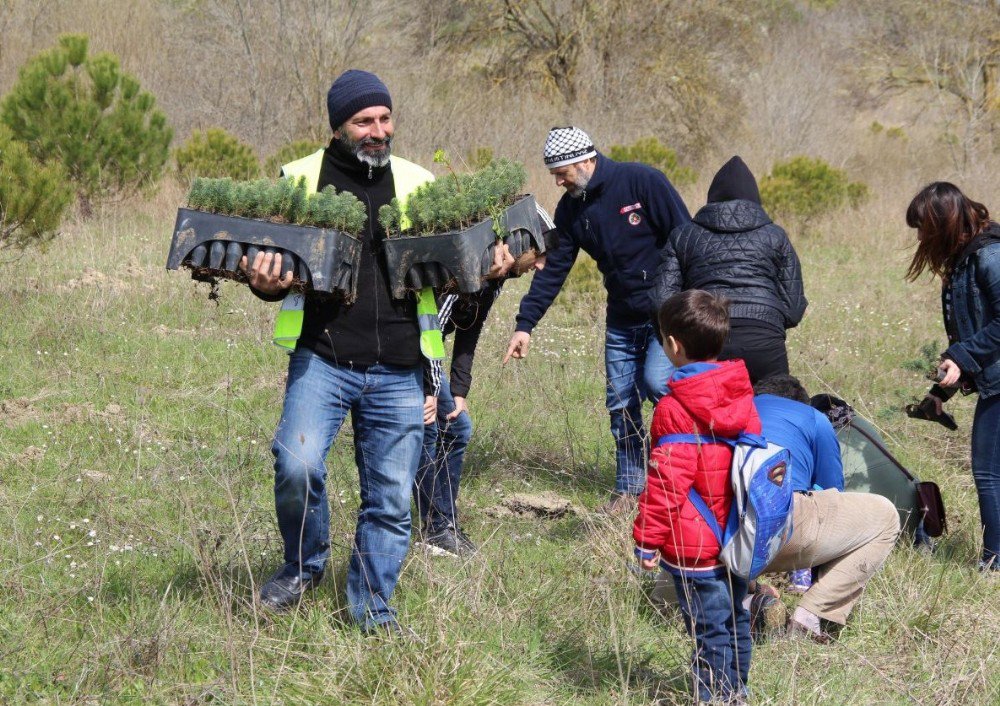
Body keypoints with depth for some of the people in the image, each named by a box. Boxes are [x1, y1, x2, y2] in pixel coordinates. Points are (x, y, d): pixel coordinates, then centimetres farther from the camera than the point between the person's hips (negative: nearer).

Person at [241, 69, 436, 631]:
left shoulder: (418, 183, 12)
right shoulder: (302, 178, 6)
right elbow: (275, 265, 11)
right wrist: (267, 284, -13)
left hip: (398, 373, 2)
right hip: (322, 358, -2)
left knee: (391, 496, 4)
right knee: (297, 465, -21)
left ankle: (374, 609, 21)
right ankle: (305, 565, 7)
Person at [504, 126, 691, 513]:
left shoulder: (643, 182, -15)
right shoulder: (570, 209, 4)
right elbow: (553, 270, 6)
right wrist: (525, 324, -1)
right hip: (622, 318, 6)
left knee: (656, 381, -23)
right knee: (621, 403, 4)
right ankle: (629, 488, 16)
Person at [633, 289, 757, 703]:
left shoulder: (675, 409, -19)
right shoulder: (741, 394, 2)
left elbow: (666, 482, -20)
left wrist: (647, 538, -11)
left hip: (694, 545, -8)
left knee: (711, 629, -1)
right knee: (735, 619, 18)